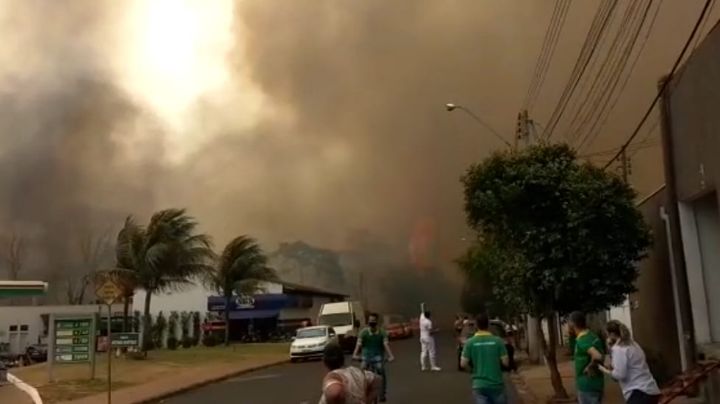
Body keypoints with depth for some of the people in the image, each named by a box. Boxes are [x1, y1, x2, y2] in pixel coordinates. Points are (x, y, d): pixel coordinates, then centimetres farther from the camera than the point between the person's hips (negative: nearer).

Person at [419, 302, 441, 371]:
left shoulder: (422, 318, 1)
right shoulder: (429, 322, -19)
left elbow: (422, 312, 21)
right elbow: (430, 332, -20)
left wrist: (422, 306, 34)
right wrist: (436, 331, -3)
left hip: (422, 338, 8)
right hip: (428, 339, -8)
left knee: (423, 352, 9)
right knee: (431, 352, 0)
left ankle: (423, 366, 10)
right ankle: (433, 366, 3)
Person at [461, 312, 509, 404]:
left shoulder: (470, 342, -6)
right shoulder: (498, 341, -6)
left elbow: (463, 364, -6)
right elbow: (505, 362, -6)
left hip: (479, 385, 0)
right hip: (496, 384, 0)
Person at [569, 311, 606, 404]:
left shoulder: (582, 341, -21)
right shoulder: (593, 336, 9)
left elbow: (597, 356, -36)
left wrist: (590, 367, -19)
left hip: (587, 385, -9)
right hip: (595, 383, 9)